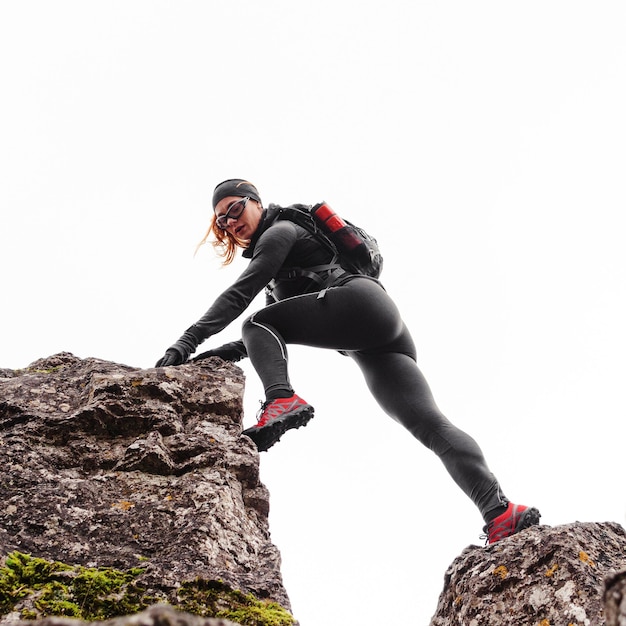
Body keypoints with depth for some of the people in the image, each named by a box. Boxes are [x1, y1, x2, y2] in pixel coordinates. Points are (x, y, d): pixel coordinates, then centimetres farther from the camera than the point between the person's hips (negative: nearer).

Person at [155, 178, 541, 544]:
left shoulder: (280, 231, 8)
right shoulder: (278, 269, 36)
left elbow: (241, 294, -5)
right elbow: (279, 332, 33)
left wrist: (189, 341, -11)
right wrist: (227, 352, 19)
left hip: (361, 301, -9)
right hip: (376, 347, 9)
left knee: (257, 324, -6)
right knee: (428, 423, -9)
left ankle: (282, 400, -34)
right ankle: (499, 512, -24)